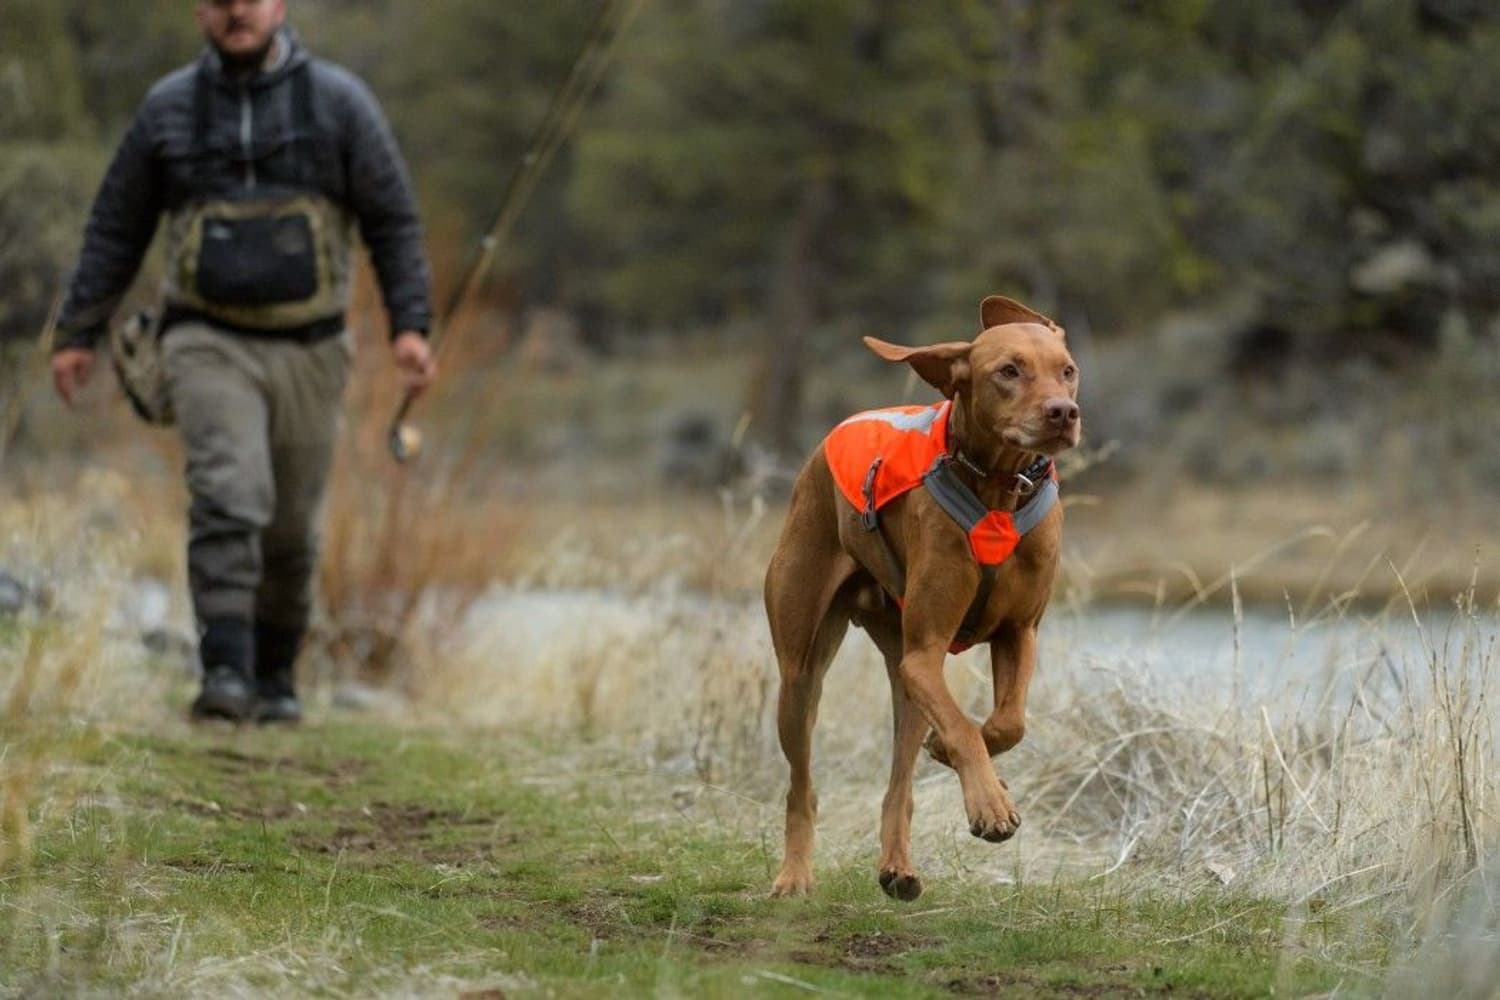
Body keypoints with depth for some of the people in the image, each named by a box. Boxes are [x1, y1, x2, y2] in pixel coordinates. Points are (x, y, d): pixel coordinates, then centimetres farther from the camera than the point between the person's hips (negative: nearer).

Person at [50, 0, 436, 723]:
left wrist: (410, 325, -8)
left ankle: (274, 676, 26)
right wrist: (78, 333, 7)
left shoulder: (339, 101, 1)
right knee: (228, 500, -21)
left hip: (307, 350, 1)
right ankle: (225, 674, -25)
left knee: (290, 532, 9)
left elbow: (393, 221, 2)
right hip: (210, 345, -1)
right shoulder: (168, 108, 4)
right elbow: (116, 228, 11)